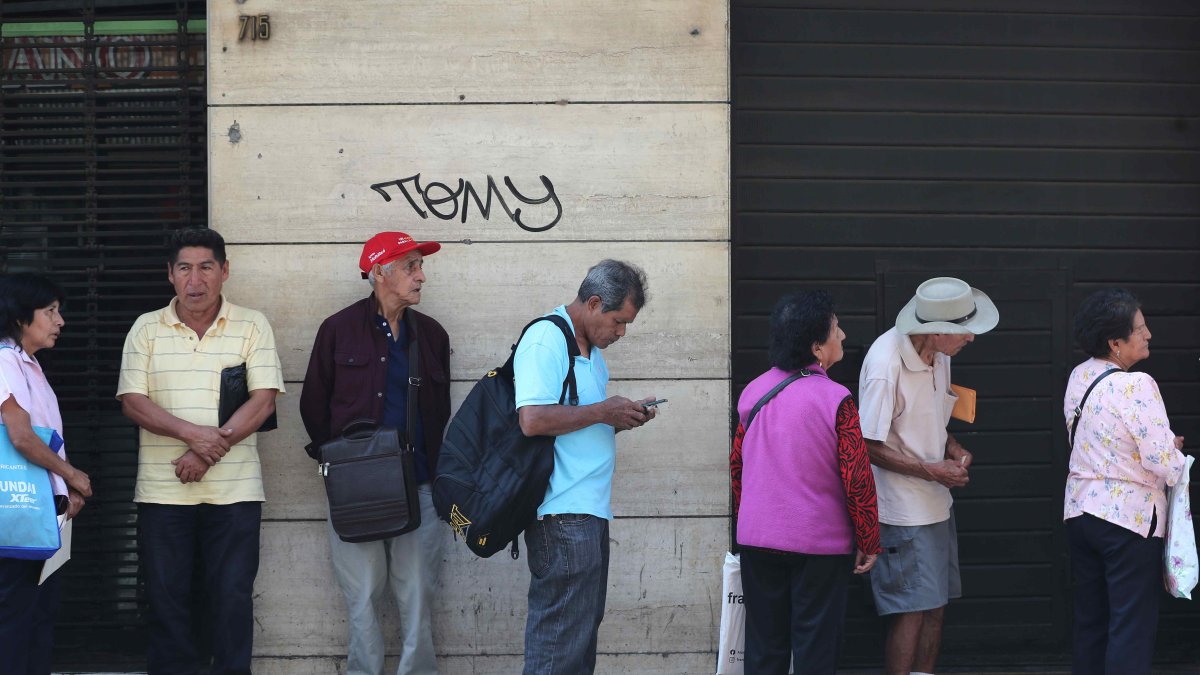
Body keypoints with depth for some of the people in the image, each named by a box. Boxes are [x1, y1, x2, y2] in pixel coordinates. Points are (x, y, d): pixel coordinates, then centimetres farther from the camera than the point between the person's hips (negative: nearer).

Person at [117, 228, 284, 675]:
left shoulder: (252, 327, 3)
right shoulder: (147, 329, 7)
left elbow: (264, 400, -6)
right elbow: (132, 401, -2)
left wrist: (209, 452, -15)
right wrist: (194, 433, -17)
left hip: (233, 490, -1)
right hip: (162, 490, 1)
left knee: (233, 596, 0)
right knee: (166, 596, 5)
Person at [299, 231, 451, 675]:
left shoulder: (431, 335, 11)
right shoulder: (339, 330, 2)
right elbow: (313, 405, 8)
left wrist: (433, 469, 9)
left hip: (418, 487, 2)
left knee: (417, 594, 0)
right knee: (361, 595, 1)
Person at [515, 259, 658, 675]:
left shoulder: (591, 349, 19)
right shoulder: (546, 339, -13)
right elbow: (533, 420, -24)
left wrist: (622, 418, 9)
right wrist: (601, 412, -15)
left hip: (589, 511, 10)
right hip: (561, 515, -10)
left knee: (585, 623, 13)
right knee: (563, 630, -8)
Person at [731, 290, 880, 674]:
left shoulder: (754, 392, 1)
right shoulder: (835, 400, -15)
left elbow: (738, 466, 10)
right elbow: (857, 479, -14)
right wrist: (868, 543, -3)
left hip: (757, 541, 4)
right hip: (820, 544, -4)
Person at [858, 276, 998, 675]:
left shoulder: (938, 354, 2)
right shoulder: (885, 365, -24)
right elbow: (870, 447, -19)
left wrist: (953, 449, 2)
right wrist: (933, 471, -16)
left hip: (935, 503, 9)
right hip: (902, 510, -8)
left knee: (936, 606, 13)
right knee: (912, 612, -5)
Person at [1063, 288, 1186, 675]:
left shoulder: (1079, 377, 3)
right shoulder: (1136, 386, -21)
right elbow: (1164, 463, -22)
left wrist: (1165, 443, 8)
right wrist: (1176, 462, 0)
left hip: (1080, 511, 8)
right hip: (1130, 517, -8)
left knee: (1091, 620, 16)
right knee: (1133, 628, 0)